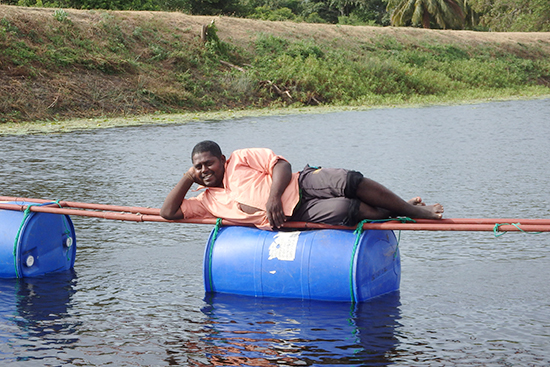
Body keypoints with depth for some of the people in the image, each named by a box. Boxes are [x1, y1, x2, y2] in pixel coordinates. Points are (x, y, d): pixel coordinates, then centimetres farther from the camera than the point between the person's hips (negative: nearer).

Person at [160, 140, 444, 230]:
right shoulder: (209, 201, 18)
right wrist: (188, 178, 8)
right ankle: (407, 214, -16)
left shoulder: (240, 160, 10)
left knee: (348, 181, -29)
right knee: (345, 211, -27)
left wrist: (274, 196, -16)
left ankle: (408, 208, -12)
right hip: (295, 217, 1)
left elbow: (282, 165, 1)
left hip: (301, 185, -1)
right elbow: (169, 212, 12)